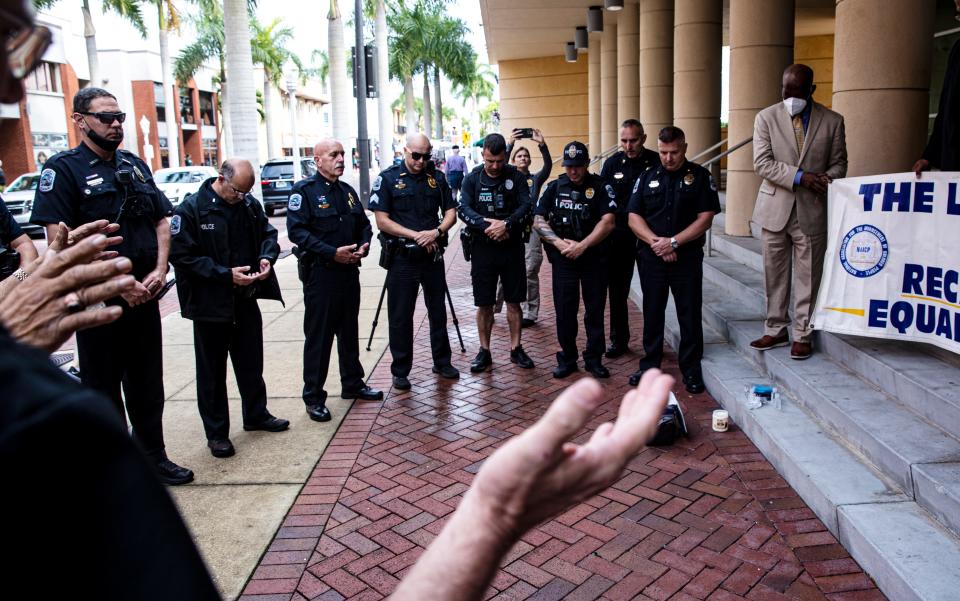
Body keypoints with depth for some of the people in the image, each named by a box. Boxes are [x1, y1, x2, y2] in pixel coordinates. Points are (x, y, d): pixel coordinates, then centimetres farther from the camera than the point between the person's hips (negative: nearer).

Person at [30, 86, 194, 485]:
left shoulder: (135, 165, 11)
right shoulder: (63, 169, -7)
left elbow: (161, 221, 13)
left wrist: (159, 271, -2)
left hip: (144, 297, 6)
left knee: (147, 384, 15)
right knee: (103, 388, 7)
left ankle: (153, 457, 29)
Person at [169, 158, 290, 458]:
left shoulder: (250, 205, 2)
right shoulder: (191, 209, -14)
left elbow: (268, 233, 15)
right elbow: (181, 256, -17)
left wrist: (267, 257, -7)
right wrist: (225, 274, -23)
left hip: (245, 298, 5)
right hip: (210, 303, -5)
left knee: (251, 362, 17)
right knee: (212, 371, 7)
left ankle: (256, 415, 35)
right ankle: (216, 432, 19)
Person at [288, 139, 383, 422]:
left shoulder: (347, 191, 14)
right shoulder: (304, 190, -9)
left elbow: (363, 223, 20)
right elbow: (297, 230, -18)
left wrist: (364, 245, -2)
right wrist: (332, 253, -24)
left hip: (349, 271, 7)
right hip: (320, 273, -7)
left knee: (349, 331, 17)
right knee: (318, 335, -1)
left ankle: (353, 384, 31)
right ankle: (313, 397, 9)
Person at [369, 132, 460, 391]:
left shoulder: (437, 178, 5)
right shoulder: (388, 178, -5)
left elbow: (450, 212, 6)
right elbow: (382, 221, -9)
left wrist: (437, 232, -14)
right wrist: (416, 235, -17)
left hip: (433, 256, 3)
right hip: (402, 258, -3)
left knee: (438, 311, 13)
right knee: (400, 316, 4)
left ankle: (442, 362, 29)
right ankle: (400, 371, 16)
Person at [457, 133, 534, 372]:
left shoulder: (516, 177, 1)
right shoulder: (473, 179, 2)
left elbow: (526, 206, -8)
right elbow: (464, 209, -9)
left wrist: (506, 224, -24)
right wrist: (488, 225, -24)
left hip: (512, 247, 0)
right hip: (482, 248, 0)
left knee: (514, 301, 8)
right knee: (484, 304, 6)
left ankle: (516, 348, 20)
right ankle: (484, 351, 17)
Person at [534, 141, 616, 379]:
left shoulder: (601, 187, -1)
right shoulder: (554, 187, 6)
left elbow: (608, 223, -10)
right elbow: (538, 221, 2)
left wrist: (582, 245, -17)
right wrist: (559, 243, -12)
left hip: (594, 258, -1)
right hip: (563, 259, 1)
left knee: (595, 310, 6)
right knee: (564, 310, 4)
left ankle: (594, 358, 18)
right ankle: (567, 358, 17)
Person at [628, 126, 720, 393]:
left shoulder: (700, 177, 1)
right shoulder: (646, 177, 8)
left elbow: (705, 219, -6)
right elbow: (634, 217, 2)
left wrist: (673, 242, -14)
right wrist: (655, 241, -14)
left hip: (688, 258, -2)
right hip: (652, 258, 2)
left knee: (690, 315, 2)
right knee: (652, 313, 10)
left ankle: (691, 369, 13)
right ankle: (650, 365, 22)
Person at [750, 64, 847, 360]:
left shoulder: (832, 121, 5)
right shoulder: (766, 117, 3)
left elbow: (838, 163, 9)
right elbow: (762, 163, -6)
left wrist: (825, 180, -14)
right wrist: (799, 176, -18)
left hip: (812, 211, 0)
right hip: (775, 208, 1)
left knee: (808, 276, 3)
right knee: (774, 274, 8)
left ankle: (803, 335, 14)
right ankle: (776, 330, 21)